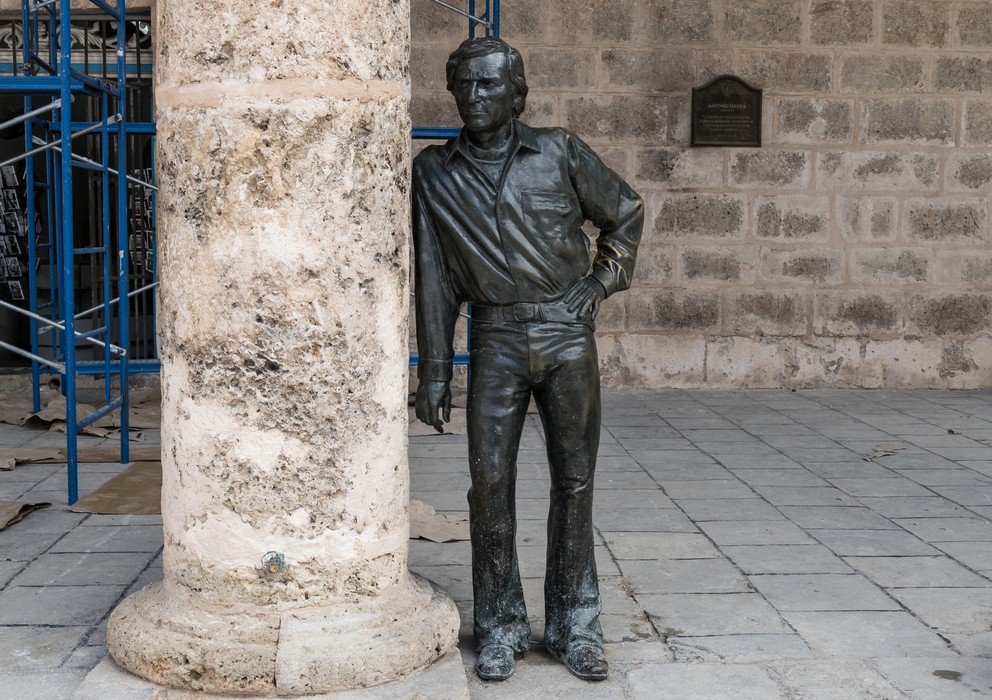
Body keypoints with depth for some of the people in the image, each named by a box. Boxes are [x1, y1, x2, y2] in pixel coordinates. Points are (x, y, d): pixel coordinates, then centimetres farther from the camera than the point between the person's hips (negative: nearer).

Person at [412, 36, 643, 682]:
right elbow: (434, 280, 5)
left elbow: (627, 212, 16)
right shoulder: (435, 173, 5)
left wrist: (604, 282, 3)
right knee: (491, 482, -5)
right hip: (497, 342, 0)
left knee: (574, 481, 3)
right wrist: (434, 374, 2)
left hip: (568, 335, 0)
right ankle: (501, 629, 10)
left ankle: (575, 627, 15)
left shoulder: (559, 152, 2)